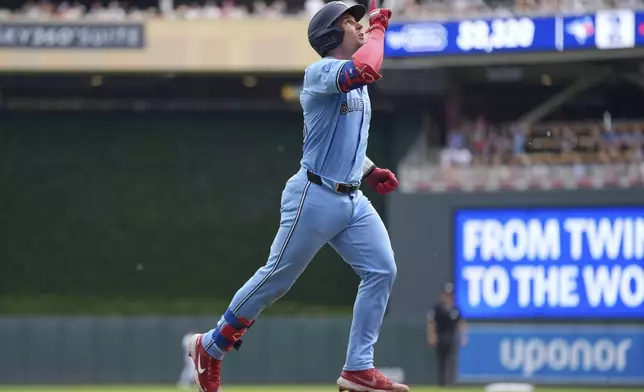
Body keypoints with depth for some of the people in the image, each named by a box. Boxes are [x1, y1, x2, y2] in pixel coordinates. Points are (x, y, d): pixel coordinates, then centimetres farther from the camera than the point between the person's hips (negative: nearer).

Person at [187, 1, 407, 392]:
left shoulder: (355, 84, 16)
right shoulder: (319, 73, -12)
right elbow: (365, 70, -33)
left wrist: (371, 171, 11)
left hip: (353, 199, 8)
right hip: (315, 197, -8)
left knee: (382, 271, -4)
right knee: (277, 279, 0)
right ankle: (211, 347, 17)